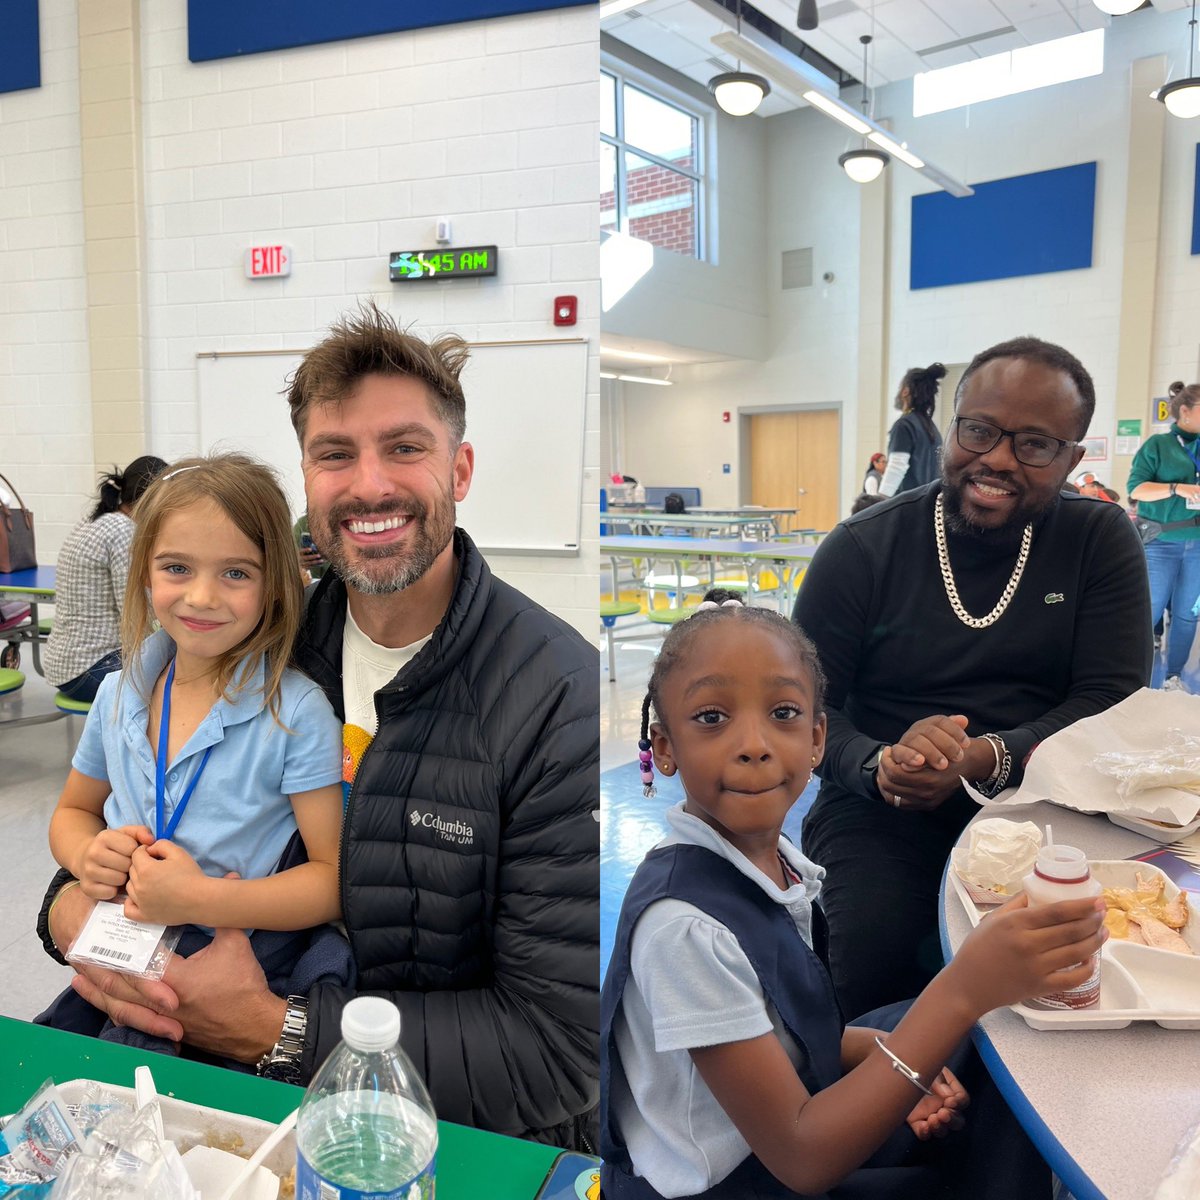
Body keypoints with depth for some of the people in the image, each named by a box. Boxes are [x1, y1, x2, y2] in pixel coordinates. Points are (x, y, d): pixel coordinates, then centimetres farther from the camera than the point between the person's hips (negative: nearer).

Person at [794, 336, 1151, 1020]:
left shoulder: (1101, 542, 3)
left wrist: (986, 759, -22)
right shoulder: (862, 549, -1)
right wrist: (877, 765, -25)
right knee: (875, 957, -27)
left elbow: (1112, 700, -4)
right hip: (882, 812, -1)